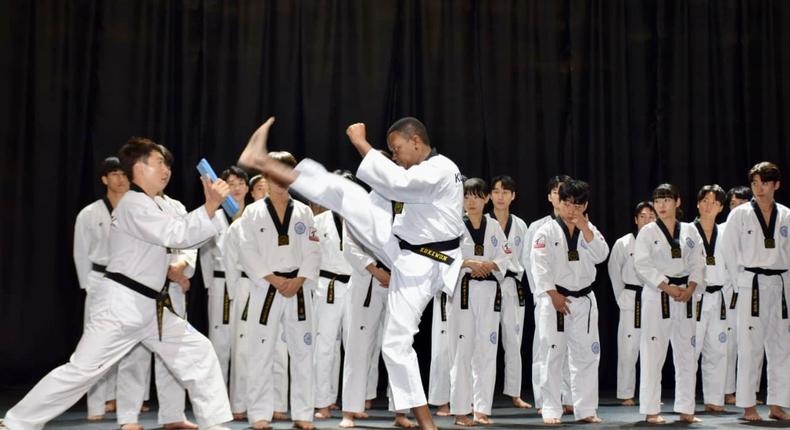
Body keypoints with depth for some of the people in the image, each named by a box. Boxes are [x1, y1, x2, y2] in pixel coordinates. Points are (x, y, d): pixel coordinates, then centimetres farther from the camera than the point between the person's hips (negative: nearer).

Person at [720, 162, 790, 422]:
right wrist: (742, 281, -3)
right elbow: (729, 250, -1)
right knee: (750, 347, -4)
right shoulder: (740, 215, -2)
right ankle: (748, 406, 4)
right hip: (752, 286, -4)